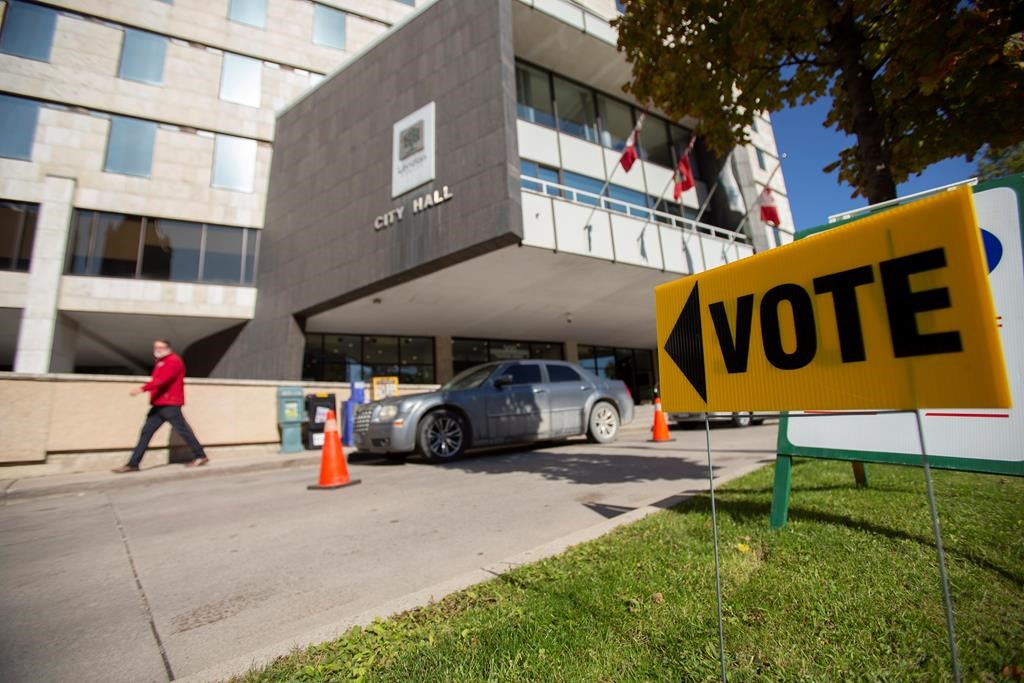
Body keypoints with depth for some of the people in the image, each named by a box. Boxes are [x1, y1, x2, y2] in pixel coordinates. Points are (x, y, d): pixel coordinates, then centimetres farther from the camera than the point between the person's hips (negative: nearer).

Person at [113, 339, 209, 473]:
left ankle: (200, 456, 5)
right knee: (146, 432, 5)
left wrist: (143, 388, -30)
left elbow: (162, 379, -23)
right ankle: (133, 464, 8)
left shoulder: (173, 361, -10)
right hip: (158, 405, 9)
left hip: (170, 405, -9)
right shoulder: (160, 362, 21)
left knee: (182, 430, -4)